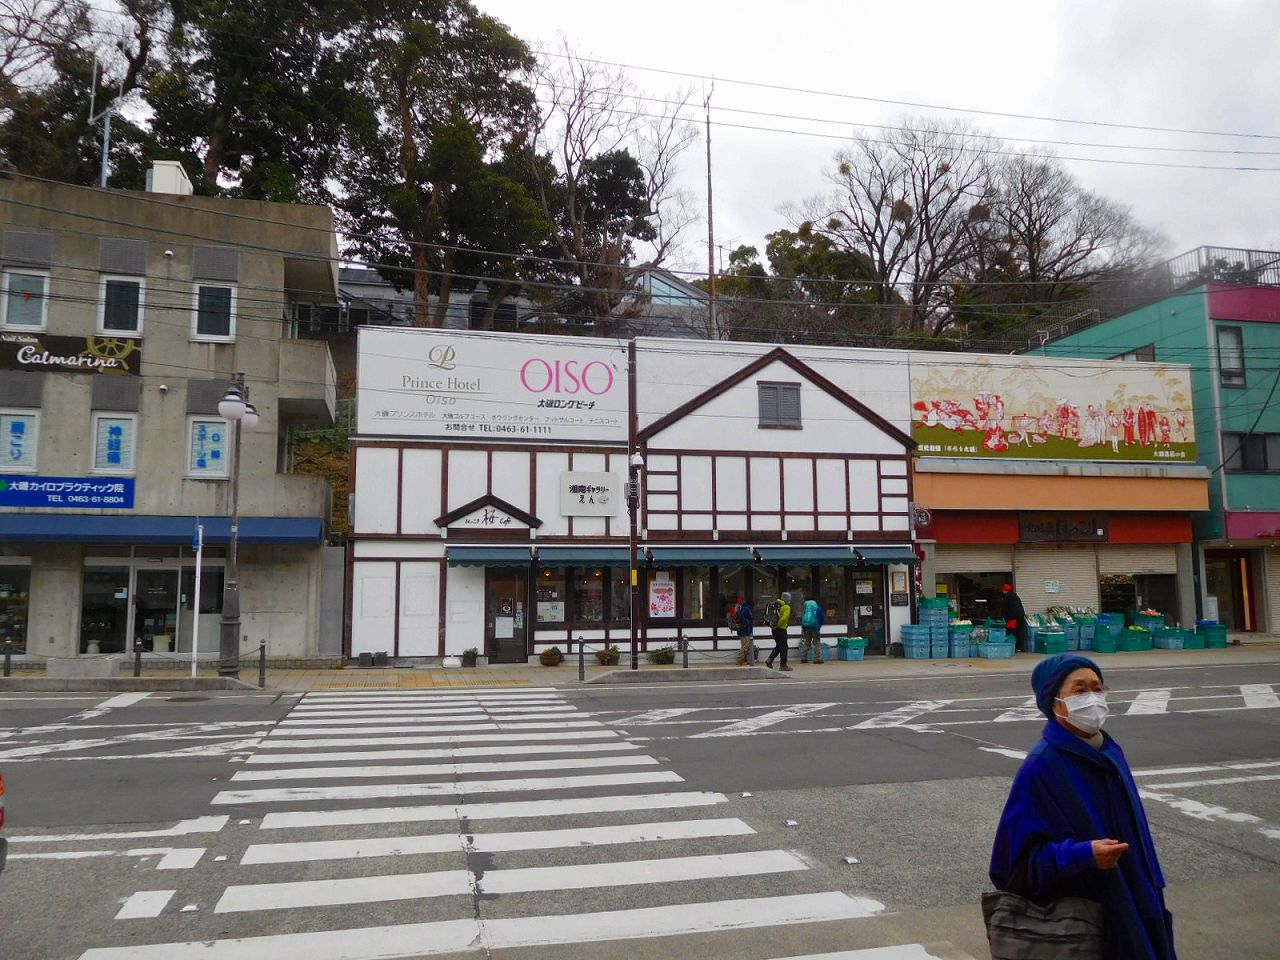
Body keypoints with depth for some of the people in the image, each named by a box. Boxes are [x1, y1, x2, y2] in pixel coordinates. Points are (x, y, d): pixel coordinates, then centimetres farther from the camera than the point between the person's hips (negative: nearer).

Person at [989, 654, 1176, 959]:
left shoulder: (1110, 752, 2)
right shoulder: (1041, 766, -20)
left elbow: (1133, 831, 13)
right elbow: (1019, 854, -19)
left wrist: (1148, 896, 14)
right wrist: (1083, 855, -29)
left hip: (1126, 905, 7)